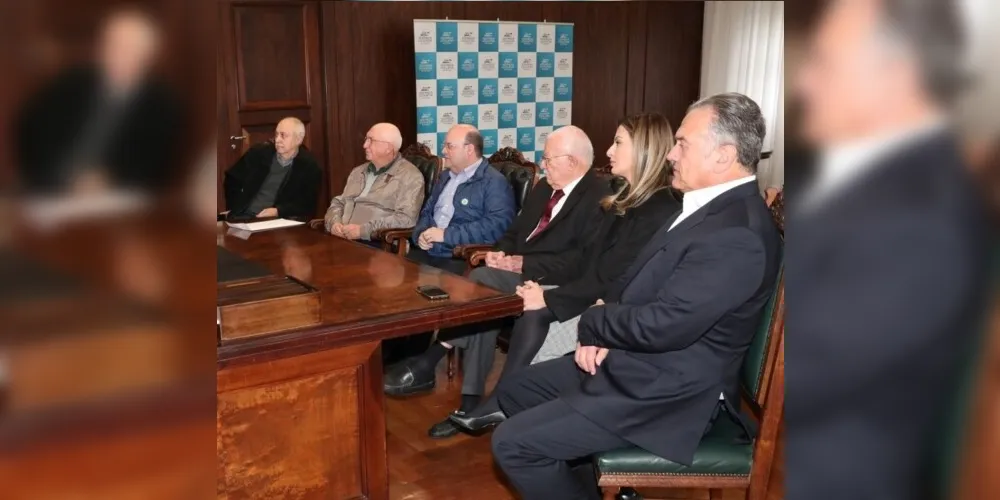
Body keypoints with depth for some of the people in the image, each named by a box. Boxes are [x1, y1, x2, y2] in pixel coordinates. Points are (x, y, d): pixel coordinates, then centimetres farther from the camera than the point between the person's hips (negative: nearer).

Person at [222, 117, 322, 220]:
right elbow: (231, 180, 16)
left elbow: (308, 205, -5)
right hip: (244, 216, 1)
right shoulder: (258, 153, 5)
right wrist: (235, 208, 5)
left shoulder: (309, 167, -2)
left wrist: (278, 211, -17)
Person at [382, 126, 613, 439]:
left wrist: (524, 264, -21)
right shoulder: (543, 190, 18)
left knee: (482, 278, -27)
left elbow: (584, 261, -20)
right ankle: (470, 406, -17)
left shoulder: (601, 197, -11)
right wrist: (503, 254, -2)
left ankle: (429, 363, -19)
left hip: (553, 285, -8)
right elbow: (515, 232, 23)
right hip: (519, 273, 8)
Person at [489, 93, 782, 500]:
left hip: (666, 392, -10)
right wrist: (600, 331, -5)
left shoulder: (738, 235, -26)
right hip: (630, 361, 10)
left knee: (512, 443, -13)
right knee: (514, 391, 16)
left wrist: (591, 323, -11)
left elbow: (658, 326, -30)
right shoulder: (706, 205, 8)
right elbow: (634, 281, 14)